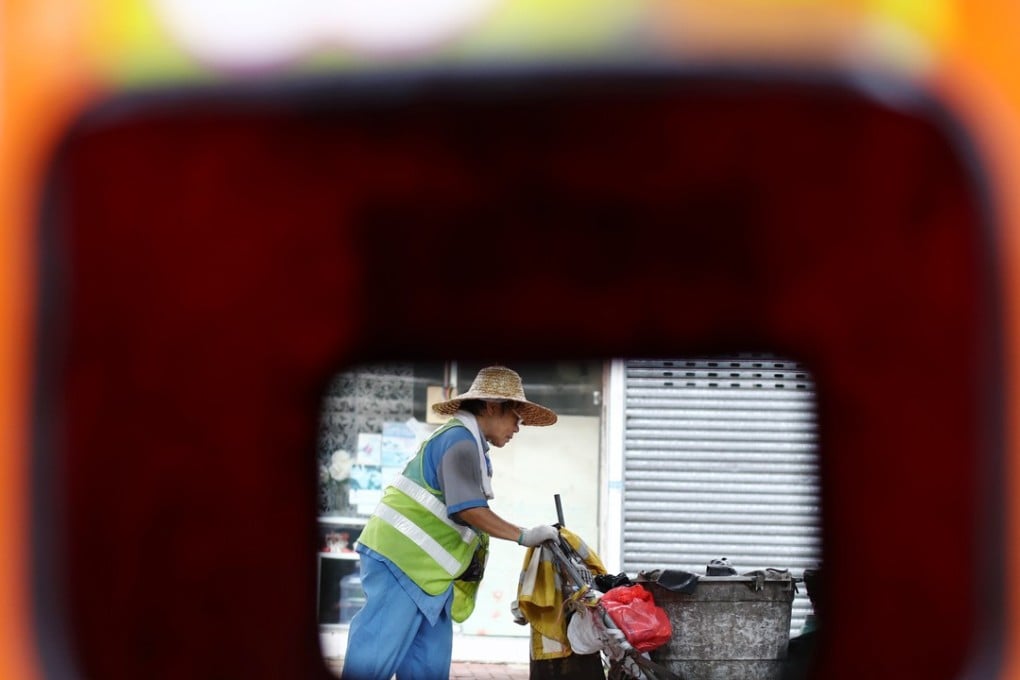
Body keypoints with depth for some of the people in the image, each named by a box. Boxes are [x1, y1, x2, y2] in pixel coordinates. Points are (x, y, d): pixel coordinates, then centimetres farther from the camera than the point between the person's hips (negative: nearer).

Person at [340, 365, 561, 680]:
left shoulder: (466, 442, 21)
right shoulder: (460, 440, -12)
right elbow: (467, 508, -22)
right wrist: (524, 536, -18)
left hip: (423, 567, 11)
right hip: (402, 557, -11)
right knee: (378, 654, -12)